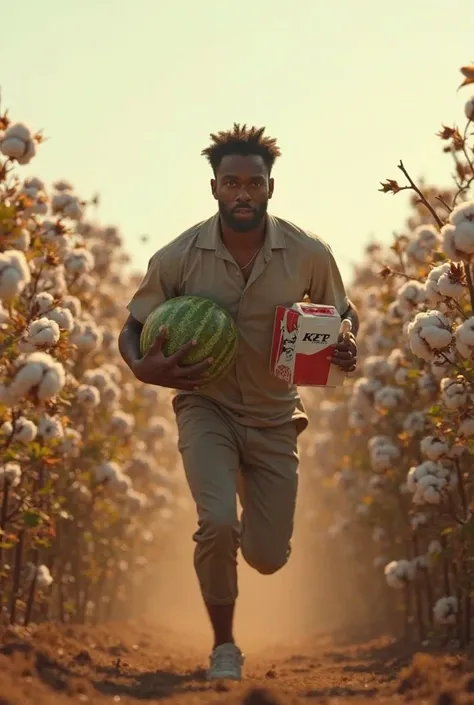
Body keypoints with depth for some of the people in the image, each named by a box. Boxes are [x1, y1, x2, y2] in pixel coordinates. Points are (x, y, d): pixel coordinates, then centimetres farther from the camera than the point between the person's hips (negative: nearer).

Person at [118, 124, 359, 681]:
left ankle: (250, 519, 46)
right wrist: (143, 368, -23)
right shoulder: (178, 257, -13)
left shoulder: (309, 254, -11)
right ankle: (223, 647, 1)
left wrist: (346, 350, -17)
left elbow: (343, 316, 7)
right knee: (217, 524, -25)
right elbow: (132, 328, -1)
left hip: (273, 416, 2)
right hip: (206, 407, -2)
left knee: (268, 559, 5)